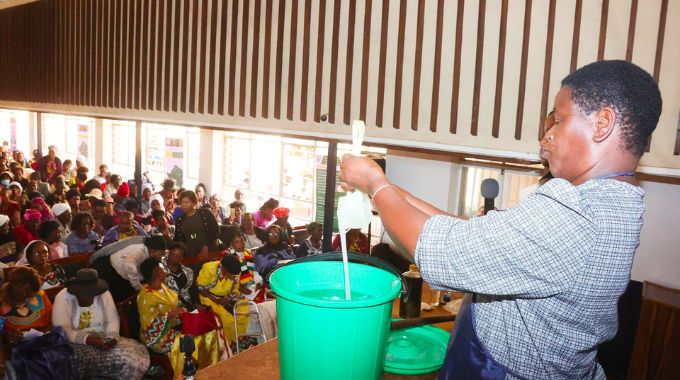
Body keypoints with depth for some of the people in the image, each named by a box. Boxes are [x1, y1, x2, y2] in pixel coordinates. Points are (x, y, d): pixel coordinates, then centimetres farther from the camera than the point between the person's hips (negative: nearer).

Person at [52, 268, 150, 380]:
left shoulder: (104, 293, 0)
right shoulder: (63, 299, -11)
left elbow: (112, 319, -1)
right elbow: (62, 331, -18)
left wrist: (112, 337, -22)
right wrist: (88, 339, -29)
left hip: (102, 340, 4)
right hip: (76, 344, -4)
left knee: (134, 355, -19)